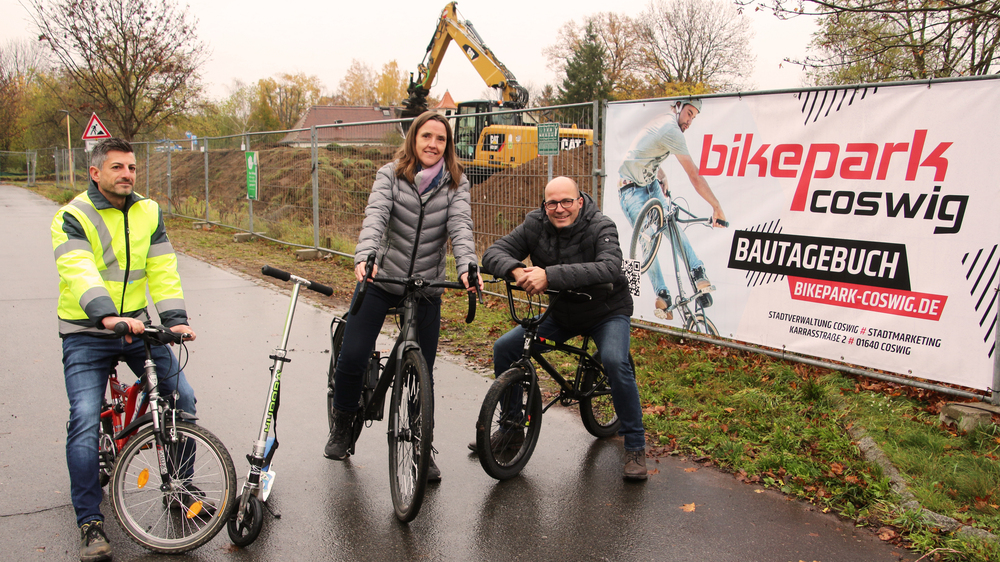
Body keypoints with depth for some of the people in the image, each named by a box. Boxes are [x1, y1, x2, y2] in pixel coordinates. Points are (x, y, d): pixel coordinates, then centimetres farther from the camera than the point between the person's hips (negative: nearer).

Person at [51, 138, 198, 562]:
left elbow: (163, 269, -3)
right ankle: (90, 523, 1)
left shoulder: (149, 213, 4)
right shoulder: (72, 217, -11)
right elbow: (78, 271, -28)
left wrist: (174, 317, -18)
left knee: (182, 396, -5)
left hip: (138, 326, 4)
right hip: (86, 334, -4)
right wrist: (107, 316, -46)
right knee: (85, 420, -14)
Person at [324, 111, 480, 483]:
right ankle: (342, 427, 21)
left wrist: (467, 268, -34)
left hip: (426, 288, 1)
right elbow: (375, 216, -18)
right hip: (380, 279, -1)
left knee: (423, 371, 5)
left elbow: (460, 227, -15)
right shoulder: (391, 175, -3)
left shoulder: (456, 184, 0)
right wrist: (364, 257, -38)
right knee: (352, 357, -7)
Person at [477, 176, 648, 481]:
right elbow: (493, 253, -15)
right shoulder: (535, 224, -11)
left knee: (615, 362, -32)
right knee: (504, 348, -4)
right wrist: (515, 269, -40)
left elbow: (609, 268, -42)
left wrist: (550, 275, -51)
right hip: (561, 314, 5)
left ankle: (635, 446, -12)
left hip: (607, 312, -5)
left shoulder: (601, 227, -23)